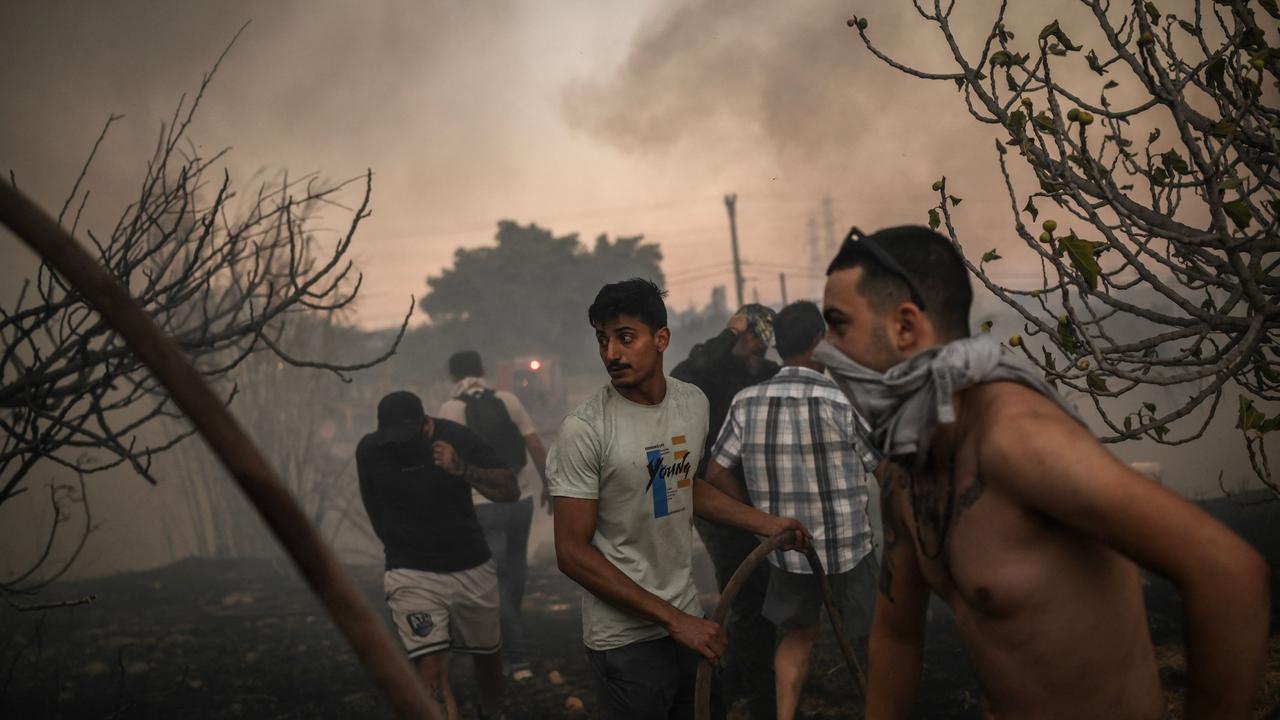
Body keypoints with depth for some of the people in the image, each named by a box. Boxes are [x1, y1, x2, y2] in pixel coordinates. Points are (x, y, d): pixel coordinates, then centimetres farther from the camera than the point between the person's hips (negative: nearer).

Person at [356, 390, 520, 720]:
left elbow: (511, 490, -17)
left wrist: (462, 469, -33)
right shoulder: (370, 450, -8)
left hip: (473, 569, 1)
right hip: (412, 576, -1)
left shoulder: (456, 438, -13)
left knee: (487, 653, 19)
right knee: (432, 670, -15)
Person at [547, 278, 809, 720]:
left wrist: (767, 524, 16)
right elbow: (573, 553, -17)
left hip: (689, 620, 6)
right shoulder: (585, 430, -17)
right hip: (626, 639, -6)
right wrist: (672, 619, -18)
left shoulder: (693, 402, 2)